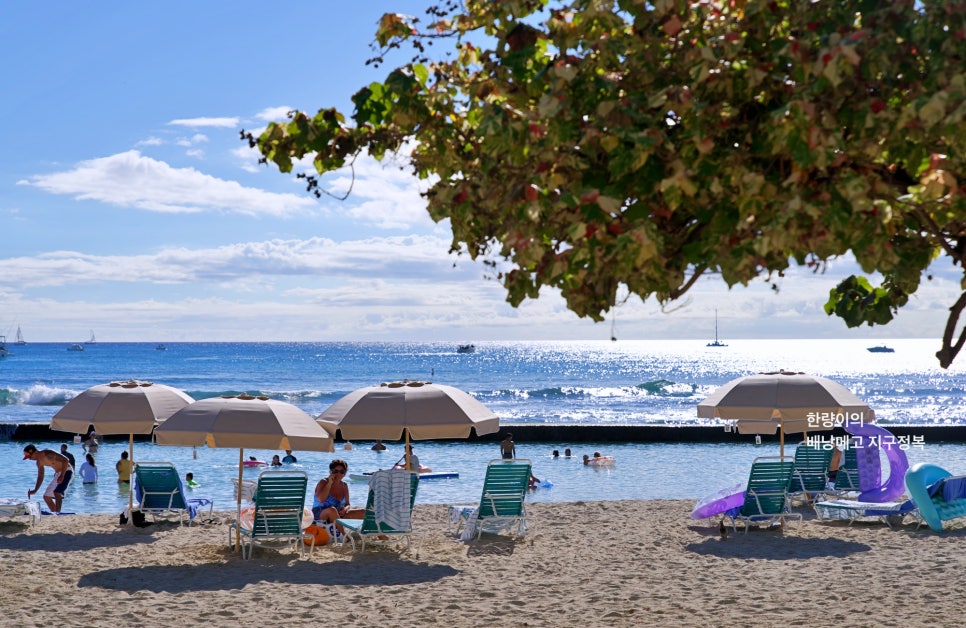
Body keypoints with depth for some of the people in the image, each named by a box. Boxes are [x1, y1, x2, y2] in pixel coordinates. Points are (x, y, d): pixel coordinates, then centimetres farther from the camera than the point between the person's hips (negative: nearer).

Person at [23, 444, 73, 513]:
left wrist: (62, 476, -28)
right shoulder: (39, 462, 7)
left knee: (57, 493, -28)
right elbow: (40, 477, 18)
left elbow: (65, 460, -24)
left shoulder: (47, 454, -21)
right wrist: (35, 490, 10)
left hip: (66, 471, -10)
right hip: (58, 473, 10)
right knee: (46, 497, 8)